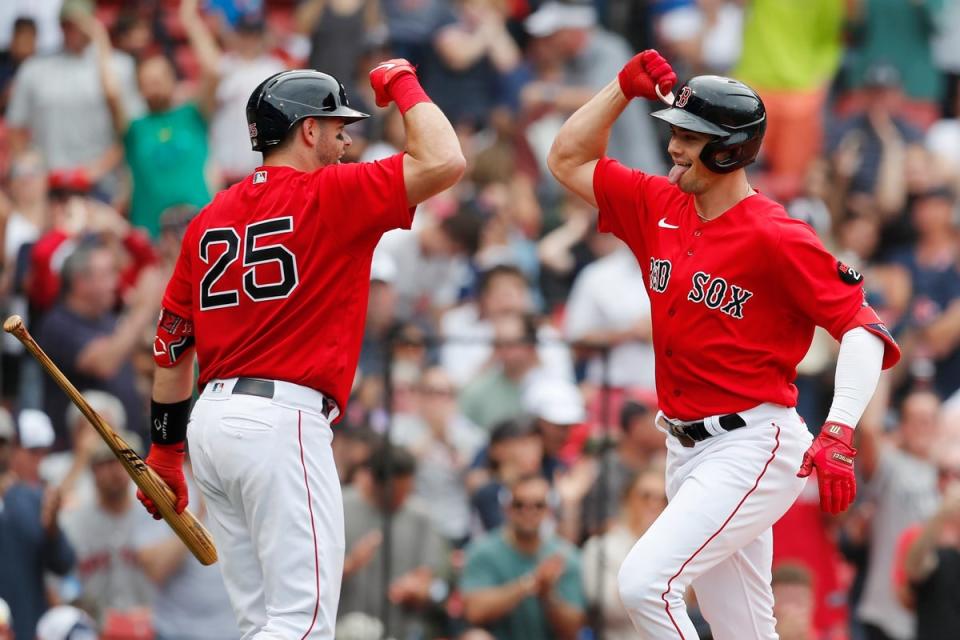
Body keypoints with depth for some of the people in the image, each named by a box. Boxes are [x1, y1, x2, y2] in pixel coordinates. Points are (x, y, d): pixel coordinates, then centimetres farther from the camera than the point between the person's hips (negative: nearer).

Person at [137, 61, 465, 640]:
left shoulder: (211, 217, 16)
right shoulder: (326, 197, -5)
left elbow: (173, 342, 18)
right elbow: (444, 161, -13)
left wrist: (165, 449, 24)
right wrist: (402, 85, 4)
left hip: (211, 419, 8)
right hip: (283, 420, -8)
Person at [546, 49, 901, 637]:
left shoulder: (774, 236, -15)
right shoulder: (660, 209, 8)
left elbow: (862, 327, -18)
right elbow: (569, 160, 18)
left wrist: (839, 433, -30)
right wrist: (625, 89, 5)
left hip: (751, 450, -8)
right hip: (687, 451, 8)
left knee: (645, 582, -23)